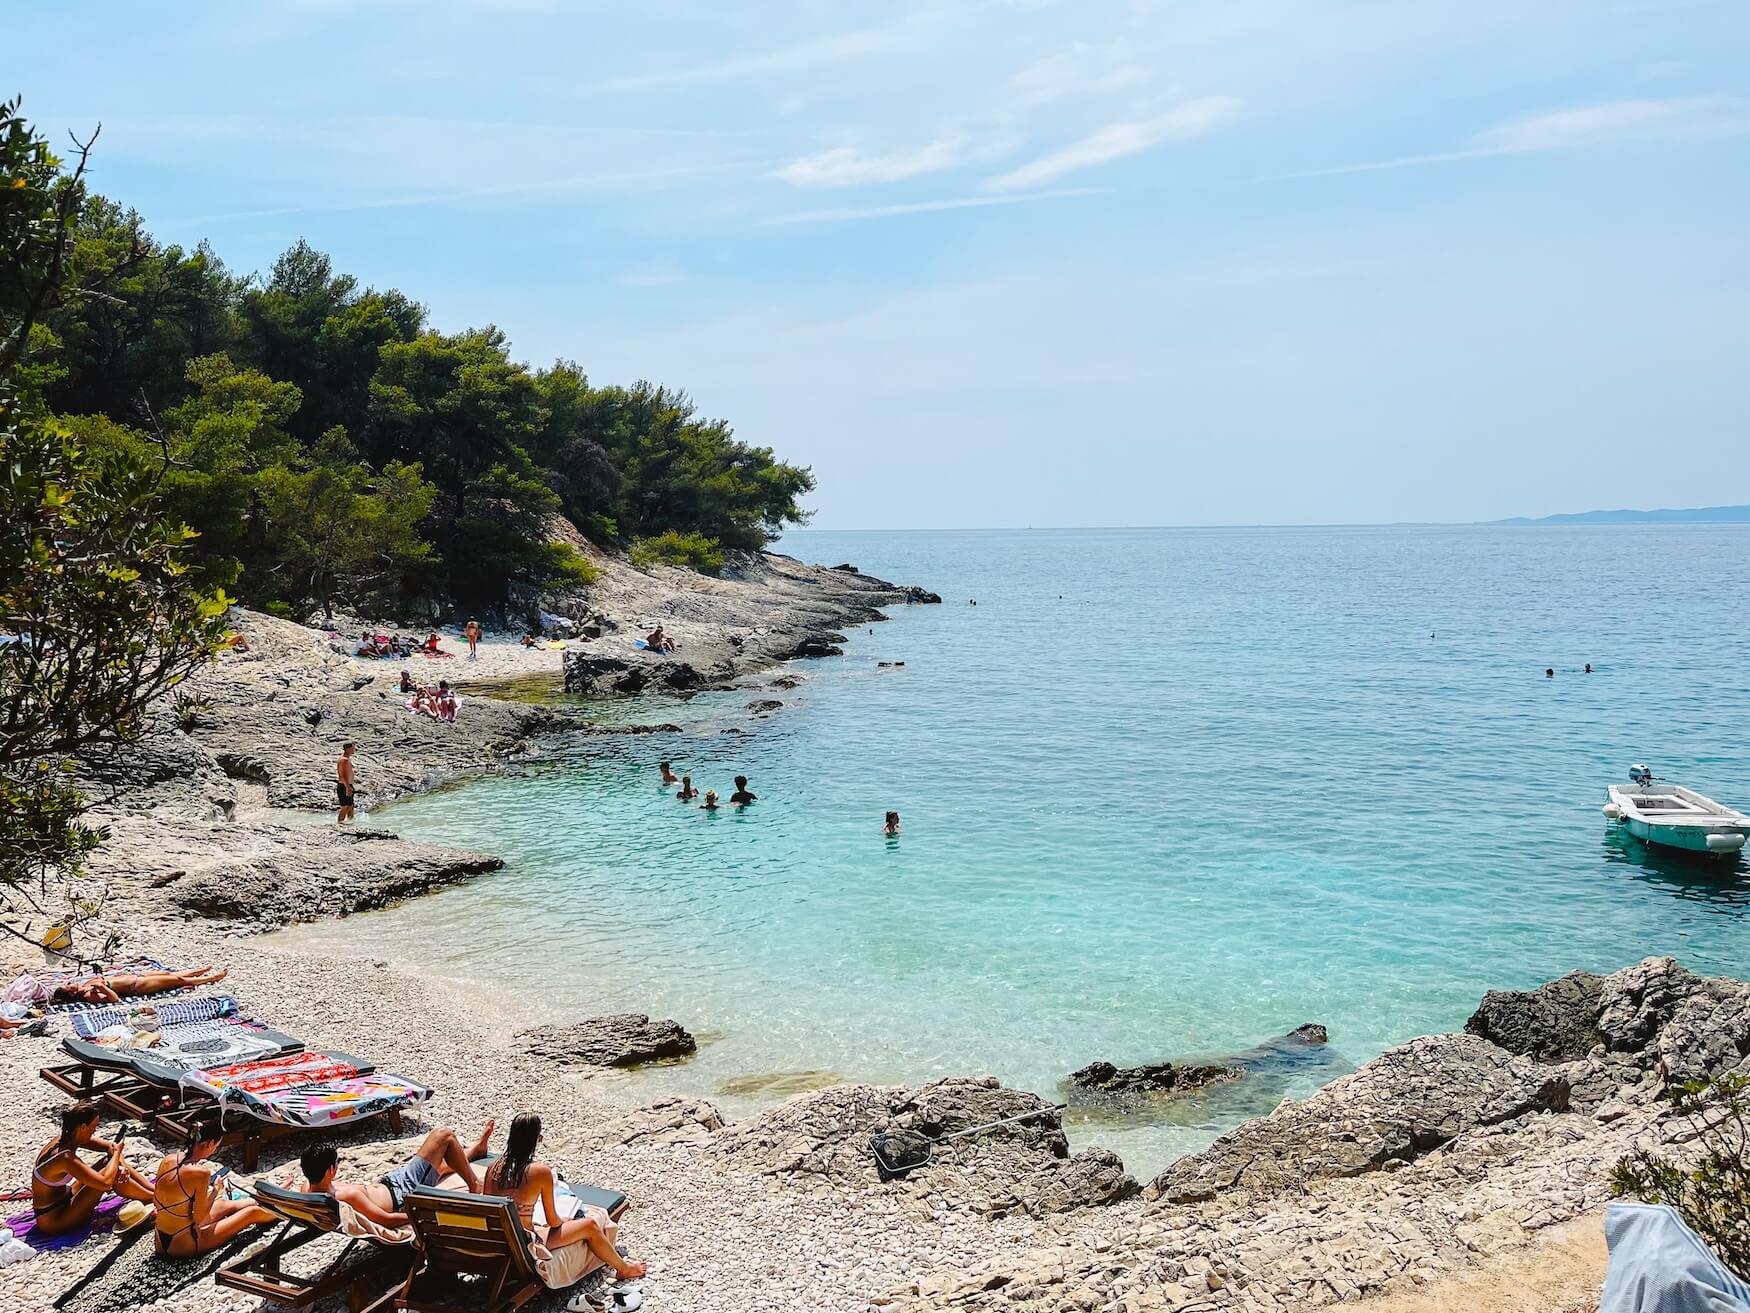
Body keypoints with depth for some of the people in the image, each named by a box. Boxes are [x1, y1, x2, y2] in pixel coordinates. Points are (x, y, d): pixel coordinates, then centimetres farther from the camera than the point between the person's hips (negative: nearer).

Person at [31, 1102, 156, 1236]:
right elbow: (105, 1183, -31)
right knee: (112, 1174, -18)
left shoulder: (65, 1139, -5)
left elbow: (109, 1146, 6)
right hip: (50, 1219, -9)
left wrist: (121, 1165, -13)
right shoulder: (66, 1158, -31)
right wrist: (117, 1153, -16)